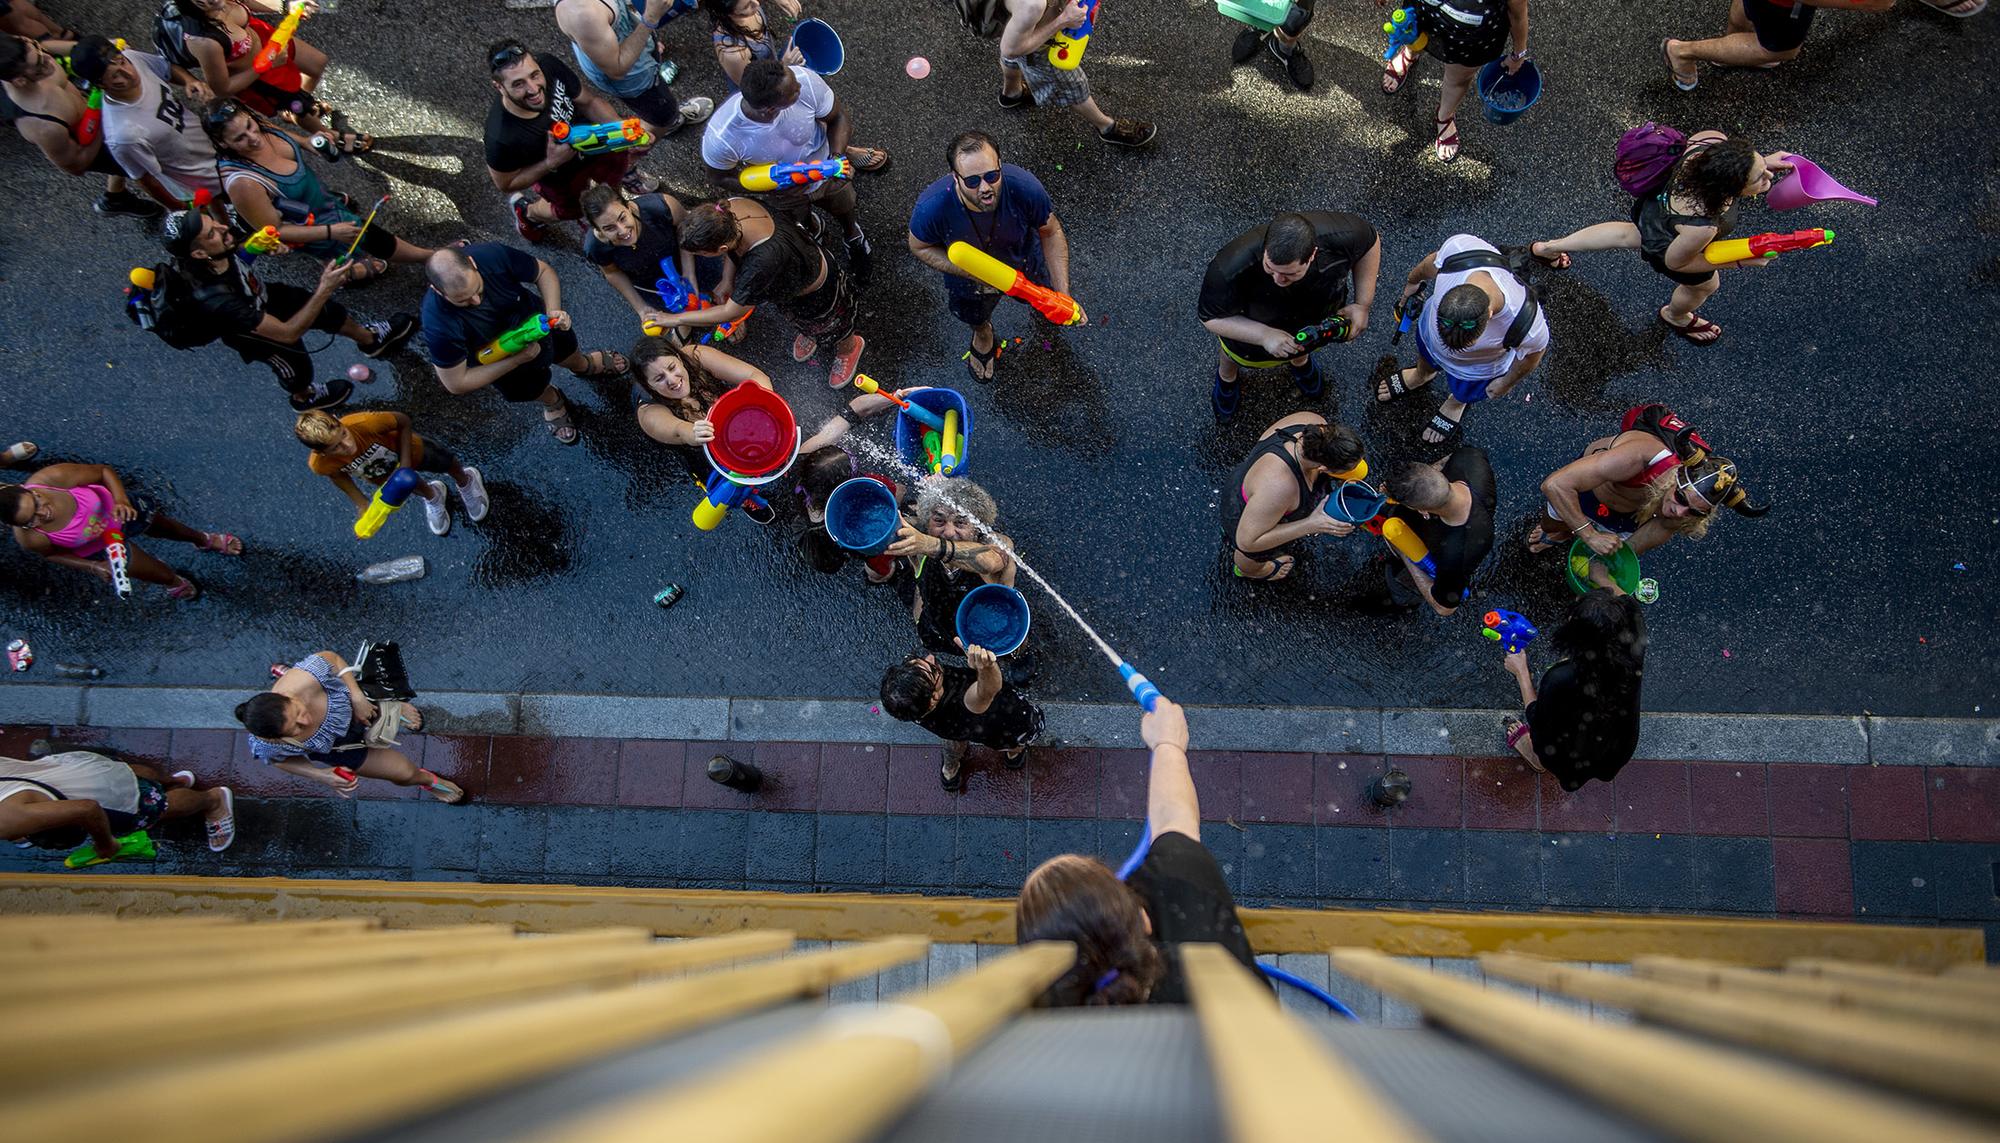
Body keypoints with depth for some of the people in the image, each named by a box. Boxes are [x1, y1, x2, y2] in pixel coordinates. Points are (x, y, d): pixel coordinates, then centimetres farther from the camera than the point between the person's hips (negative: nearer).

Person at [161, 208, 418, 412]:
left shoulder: (220, 250, -32)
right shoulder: (216, 300, -49)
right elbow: (287, 333, -42)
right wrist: (324, 289, -44)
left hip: (264, 295, 5)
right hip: (253, 333, -4)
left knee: (328, 311, 18)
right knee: (297, 367, 23)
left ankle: (371, 339, 50)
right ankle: (305, 397, 59)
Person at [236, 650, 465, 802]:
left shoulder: (307, 676, -48)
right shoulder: (265, 747, -44)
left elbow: (331, 658, -22)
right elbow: (279, 760, -16)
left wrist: (358, 698, -28)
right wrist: (322, 776, -25)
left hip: (356, 702, 1)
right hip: (337, 746, -1)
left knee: (411, 722, 28)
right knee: (404, 773, 15)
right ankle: (428, 781, 54)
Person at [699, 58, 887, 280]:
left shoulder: (805, 80, -40)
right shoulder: (720, 137, -43)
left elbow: (839, 117, -19)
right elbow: (721, 175, -20)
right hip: (784, 193, -1)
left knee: (847, 212, 31)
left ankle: (853, 236, 67)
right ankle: (811, 230, 68)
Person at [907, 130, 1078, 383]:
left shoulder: (1025, 188, -42)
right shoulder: (932, 208, -44)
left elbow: (1051, 233, -22)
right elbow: (920, 247, -20)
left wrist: (1063, 295, -27)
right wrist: (974, 273, -32)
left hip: (1025, 265, 0)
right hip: (968, 277, 0)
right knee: (974, 317, 33)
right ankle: (983, 335, 71)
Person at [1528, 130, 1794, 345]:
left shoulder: (1713, 139, -35)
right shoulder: (1701, 226, -48)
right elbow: (1675, 261, -25)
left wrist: (1762, 162, -12)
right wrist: (1740, 261, -21)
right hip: (1665, 246, -5)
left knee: (1630, 235, 39)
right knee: (1705, 286, 28)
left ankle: (1547, 248, 57)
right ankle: (1675, 316, 64)